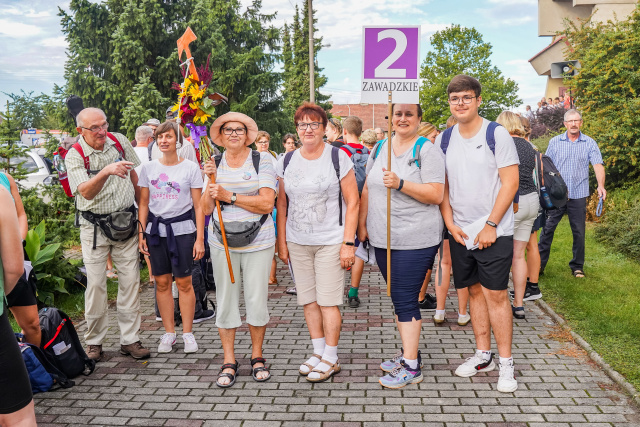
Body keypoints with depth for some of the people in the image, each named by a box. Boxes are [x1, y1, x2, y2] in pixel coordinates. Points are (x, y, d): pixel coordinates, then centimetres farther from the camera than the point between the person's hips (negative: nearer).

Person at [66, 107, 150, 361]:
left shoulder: (120, 142, 2)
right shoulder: (74, 156, -8)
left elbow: (136, 175, 14)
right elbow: (86, 191, -24)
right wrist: (106, 171, -40)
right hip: (94, 227, -2)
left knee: (130, 281, 1)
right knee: (95, 283, -1)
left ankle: (130, 339, 10)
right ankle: (94, 342, 14)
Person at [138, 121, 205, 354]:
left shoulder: (191, 168, -2)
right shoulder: (148, 168, 7)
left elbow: (199, 206, -2)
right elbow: (144, 204, 11)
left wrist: (200, 238, -6)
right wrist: (141, 233, 4)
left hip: (182, 229, -3)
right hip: (155, 229, 3)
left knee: (184, 282, 1)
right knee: (162, 282, 7)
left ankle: (188, 333, 14)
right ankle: (169, 332, 19)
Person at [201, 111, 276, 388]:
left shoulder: (261, 160, -2)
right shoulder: (215, 163, 9)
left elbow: (267, 203, -12)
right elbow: (206, 209, 6)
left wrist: (229, 196, -15)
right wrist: (211, 180, -9)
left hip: (258, 241, -2)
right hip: (222, 242, 3)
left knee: (256, 299, 3)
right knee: (225, 300, 5)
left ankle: (257, 356, 21)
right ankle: (229, 361, 17)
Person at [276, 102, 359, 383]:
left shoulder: (338, 157, -4)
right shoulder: (287, 161, 7)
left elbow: (352, 201, -6)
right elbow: (281, 204, 12)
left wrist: (348, 243, -11)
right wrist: (281, 242, 7)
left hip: (331, 241, -4)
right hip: (297, 242, 4)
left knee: (328, 301, -2)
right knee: (308, 299, 10)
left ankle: (331, 359, 12)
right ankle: (318, 351, 25)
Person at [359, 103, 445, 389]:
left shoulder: (428, 151, -7)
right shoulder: (382, 147, 12)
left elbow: (436, 195, -16)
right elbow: (368, 189, 16)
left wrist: (400, 184, -25)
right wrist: (362, 224, 12)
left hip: (414, 240, -7)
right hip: (383, 238, 7)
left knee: (405, 300, -6)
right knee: (399, 299, 15)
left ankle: (411, 367, 2)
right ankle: (408, 351, 29)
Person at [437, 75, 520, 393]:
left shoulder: (497, 135, -6)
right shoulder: (444, 139, 8)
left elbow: (510, 183, -9)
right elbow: (441, 186, 11)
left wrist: (490, 225, -14)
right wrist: (450, 224, -1)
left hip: (494, 231, -4)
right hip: (460, 232, 5)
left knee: (495, 294, -3)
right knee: (474, 291, 12)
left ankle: (506, 363, 10)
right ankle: (483, 355, 25)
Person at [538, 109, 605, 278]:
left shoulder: (590, 143, 3)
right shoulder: (555, 142, 5)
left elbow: (598, 165, -7)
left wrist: (601, 185, -23)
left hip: (578, 196, 0)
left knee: (579, 232, 7)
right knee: (547, 229, 0)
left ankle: (577, 266, 19)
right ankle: (539, 263, 8)